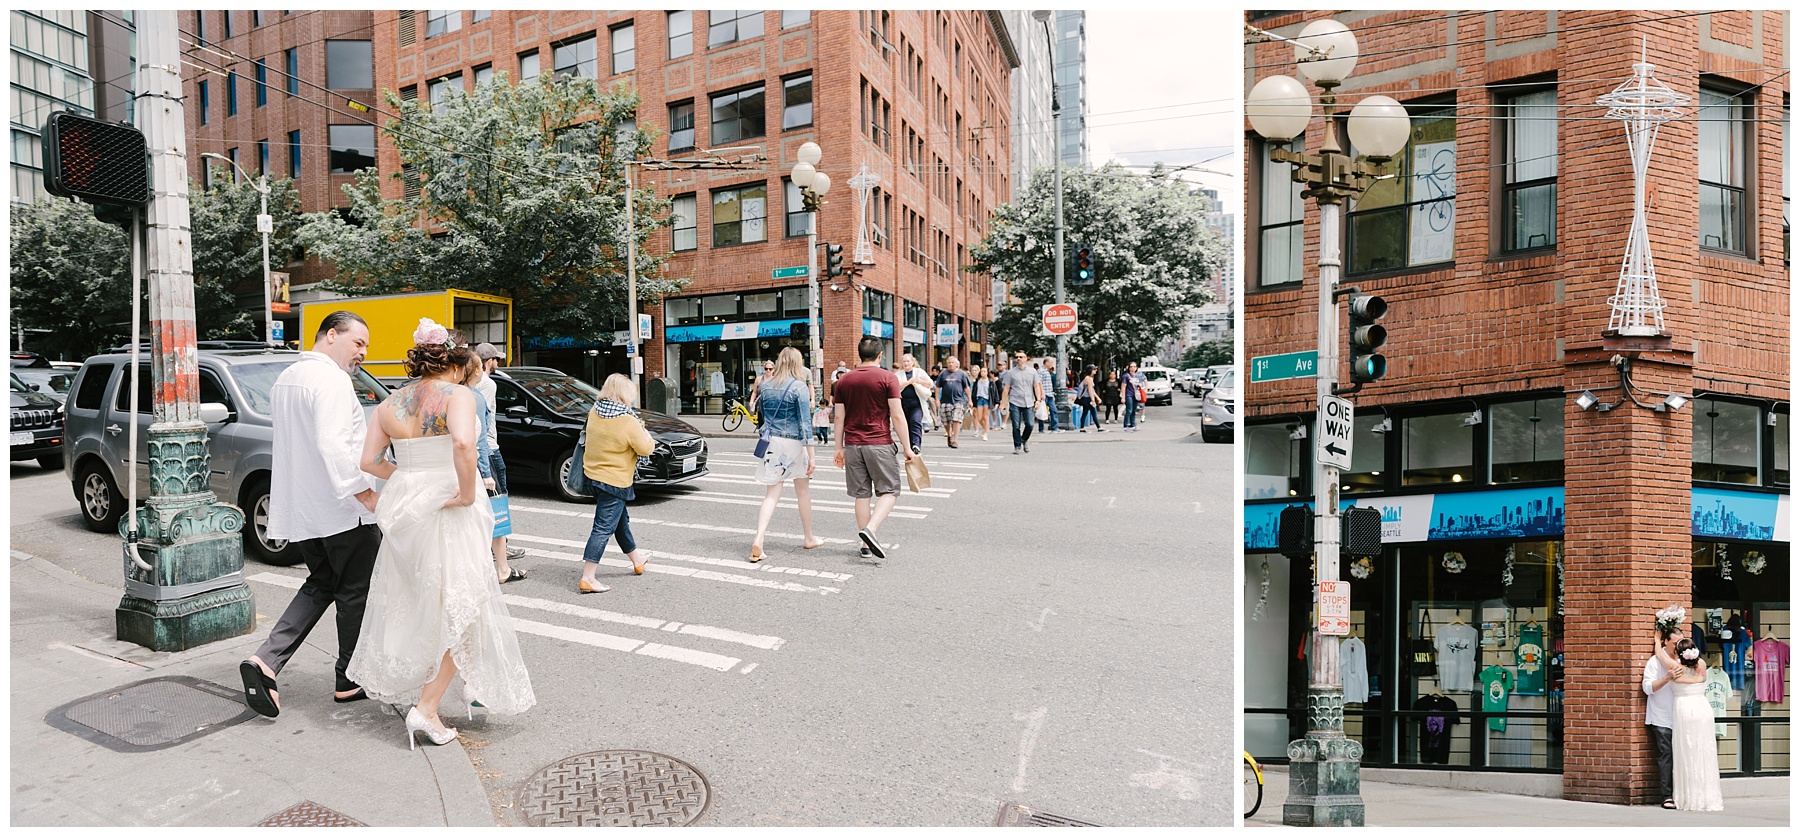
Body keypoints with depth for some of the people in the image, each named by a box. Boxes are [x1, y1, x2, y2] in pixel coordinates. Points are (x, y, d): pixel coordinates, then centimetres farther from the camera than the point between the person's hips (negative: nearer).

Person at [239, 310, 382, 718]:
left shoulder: (284, 379, 15)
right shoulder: (331, 379, -16)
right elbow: (331, 444, -27)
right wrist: (365, 492, -25)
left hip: (300, 510, 9)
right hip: (339, 509, -9)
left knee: (320, 585, 19)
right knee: (356, 592, 5)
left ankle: (266, 661, 4)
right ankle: (350, 681, 16)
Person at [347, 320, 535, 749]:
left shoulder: (390, 404, 7)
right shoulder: (457, 394, -12)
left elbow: (369, 461, 5)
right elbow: (463, 443, -30)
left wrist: (407, 479, 15)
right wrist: (467, 492, -20)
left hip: (405, 507, 6)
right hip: (450, 512, -6)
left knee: (410, 600, 24)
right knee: (459, 607, 6)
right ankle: (426, 708, 4)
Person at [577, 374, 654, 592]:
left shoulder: (594, 411, -1)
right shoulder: (628, 422, -22)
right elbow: (646, 449, -14)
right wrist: (643, 432, 4)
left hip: (593, 474, 8)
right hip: (615, 480, -8)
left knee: (621, 519, 23)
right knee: (604, 528, -3)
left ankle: (637, 559, 41)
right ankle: (587, 578, -4)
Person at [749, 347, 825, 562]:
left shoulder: (766, 384, 5)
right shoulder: (799, 386, -10)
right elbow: (805, 423, -12)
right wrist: (811, 455, -11)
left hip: (771, 442, 4)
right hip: (793, 442, -4)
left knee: (772, 494, 4)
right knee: (803, 490, 14)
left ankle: (758, 539, -12)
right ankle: (808, 538, 27)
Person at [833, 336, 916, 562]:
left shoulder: (844, 380, 7)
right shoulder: (887, 378, -5)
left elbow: (838, 418, 7)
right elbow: (897, 416, -9)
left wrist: (839, 448, 15)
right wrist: (907, 447, -3)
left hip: (853, 445, 4)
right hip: (880, 444, -4)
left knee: (862, 494, 10)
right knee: (889, 491, 5)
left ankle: (866, 546, 13)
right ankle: (870, 529, -17)